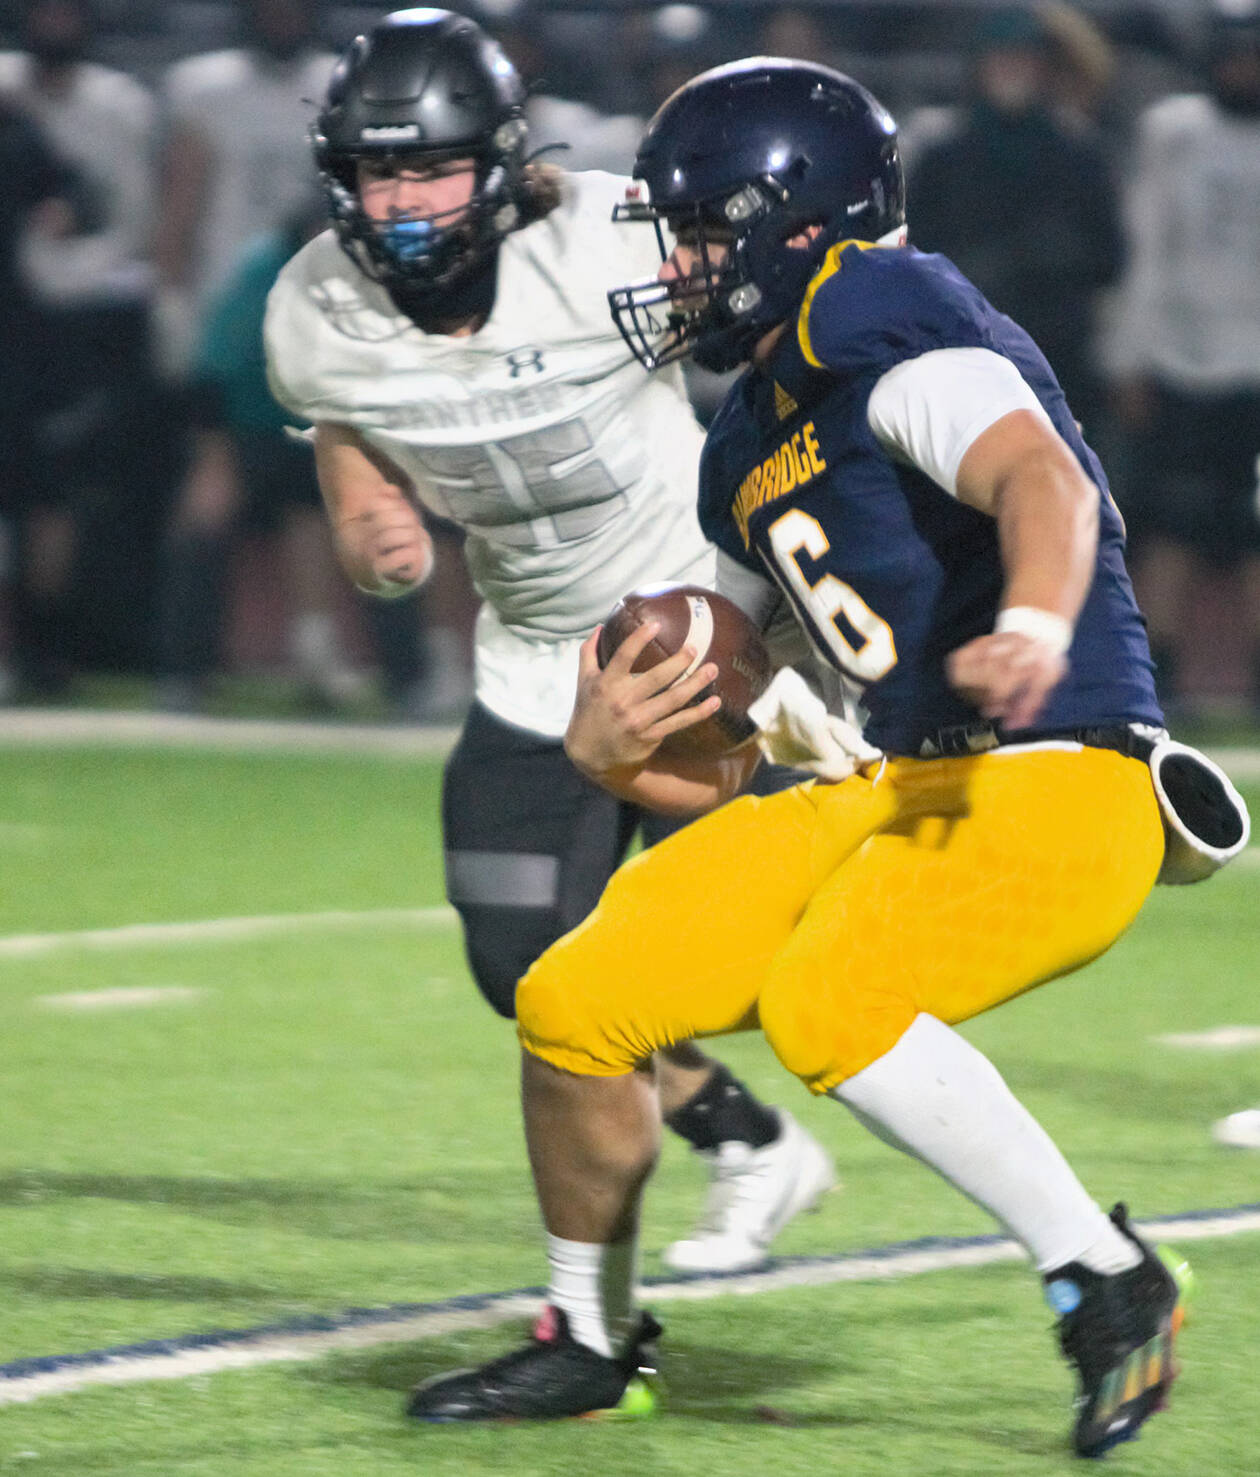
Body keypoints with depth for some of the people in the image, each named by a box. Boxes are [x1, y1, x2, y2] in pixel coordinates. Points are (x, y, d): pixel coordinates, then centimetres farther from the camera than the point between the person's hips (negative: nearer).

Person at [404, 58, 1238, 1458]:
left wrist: (1035, 630, -51)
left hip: (1057, 790, -9)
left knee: (823, 1002, -34)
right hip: (892, 790, 9)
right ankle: (592, 1342, 25)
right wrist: (607, 750, -1)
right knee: (575, 1005, 3)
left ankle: (1111, 1285, -21)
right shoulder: (751, 447, 17)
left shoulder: (883, 325, -11)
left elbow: (1040, 479, -30)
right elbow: (711, 760, 21)